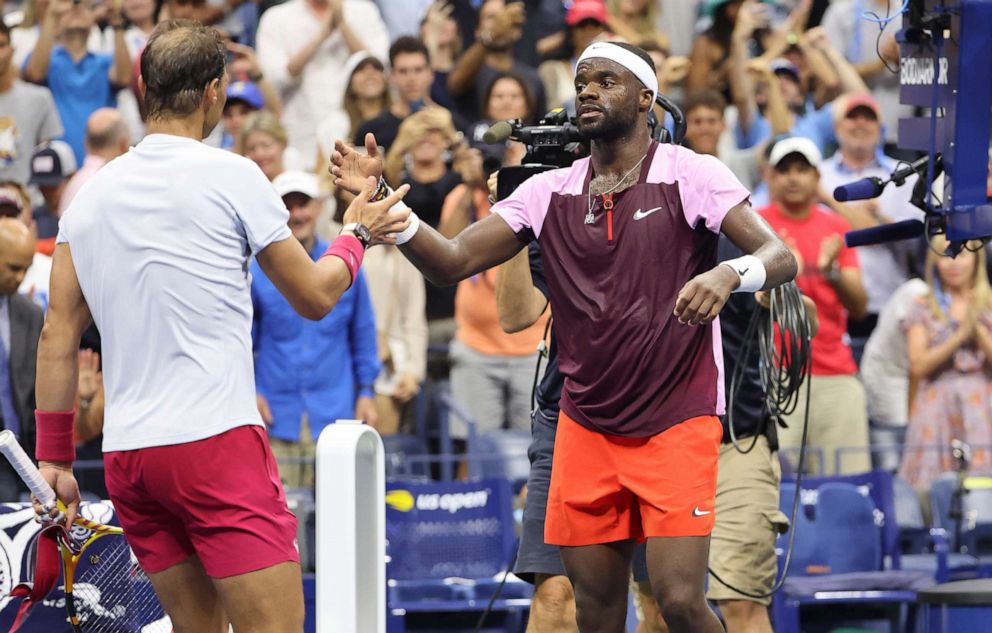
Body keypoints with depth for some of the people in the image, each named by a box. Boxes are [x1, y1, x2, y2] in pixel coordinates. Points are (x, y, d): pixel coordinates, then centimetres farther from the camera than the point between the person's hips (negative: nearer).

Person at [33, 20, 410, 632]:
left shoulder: (92, 193, 10)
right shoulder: (230, 176, -4)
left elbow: (58, 337, 11)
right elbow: (314, 296, 5)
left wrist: (54, 458, 17)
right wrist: (358, 234, 24)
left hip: (125, 456, 6)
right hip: (215, 440, -6)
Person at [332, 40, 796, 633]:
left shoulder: (690, 175, -6)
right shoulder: (550, 191, 6)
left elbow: (780, 257, -14)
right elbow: (453, 262, 1)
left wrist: (729, 273, -37)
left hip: (675, 425, -4)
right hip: (586, 425, 4)